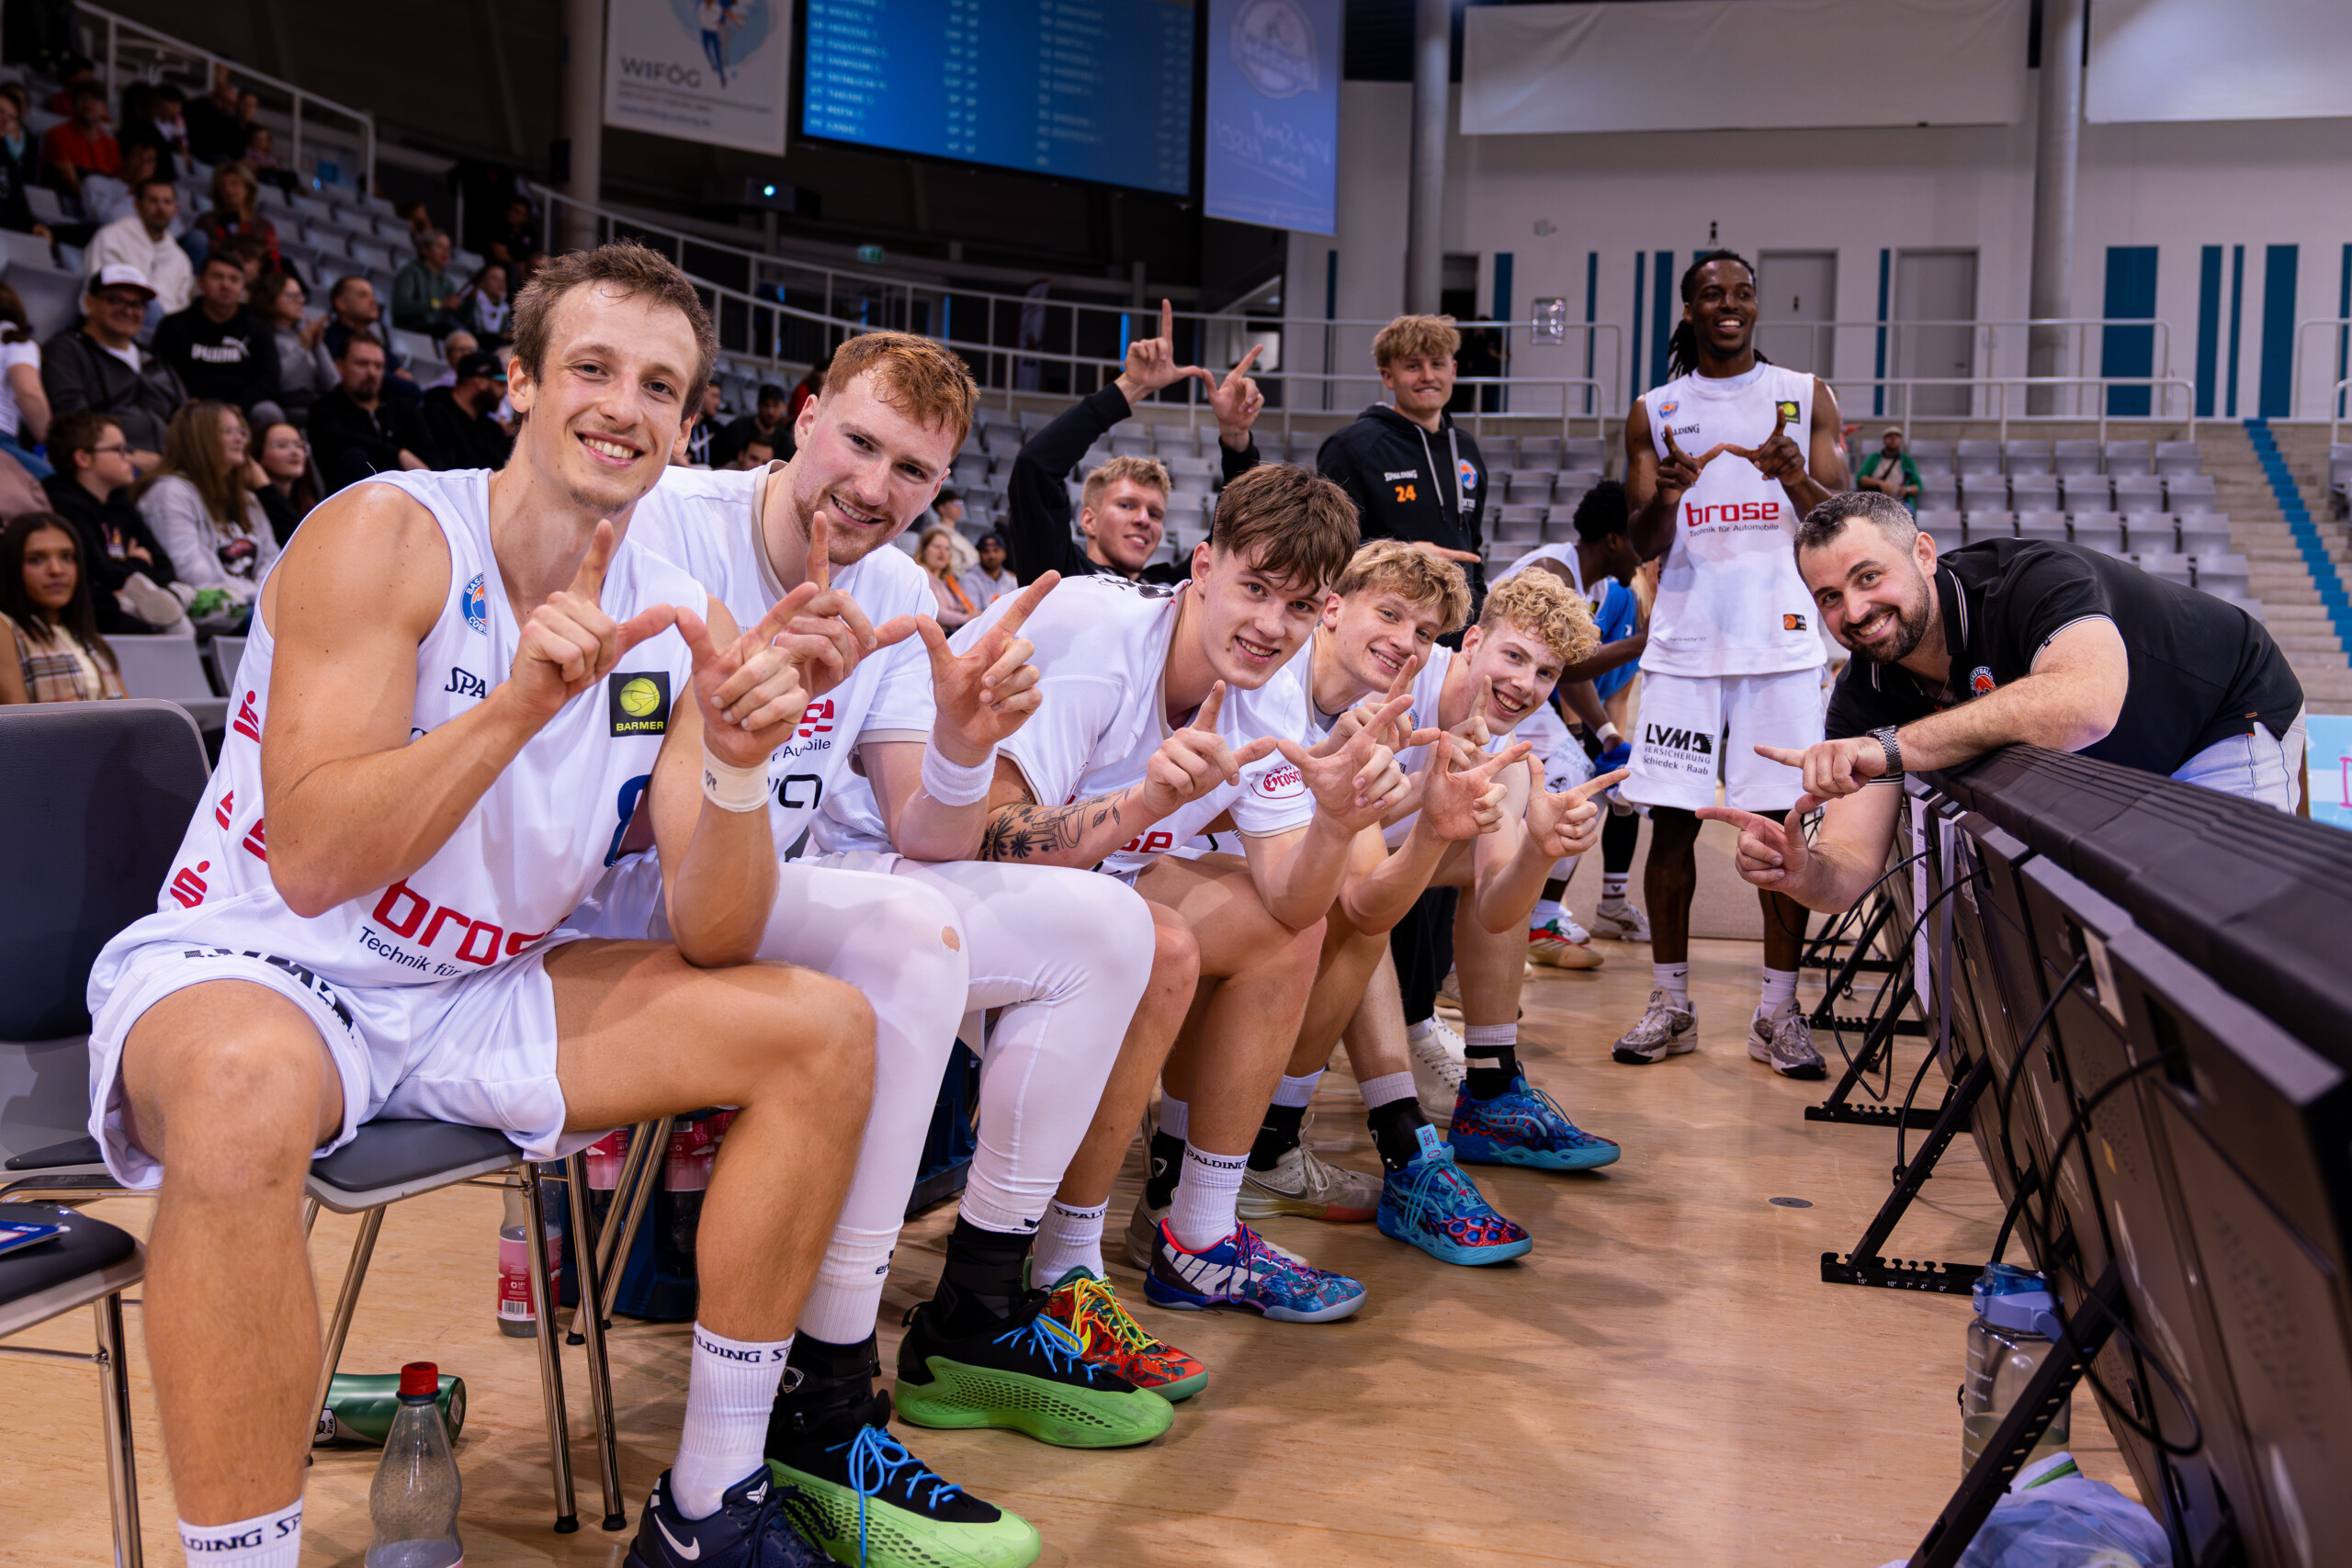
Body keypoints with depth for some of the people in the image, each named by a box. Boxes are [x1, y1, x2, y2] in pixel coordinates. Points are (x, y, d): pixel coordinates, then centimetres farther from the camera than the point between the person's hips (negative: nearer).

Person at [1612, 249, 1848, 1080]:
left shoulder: (1805, 397, 8)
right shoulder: (1654, 412, 10)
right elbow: (1641, 545, 6)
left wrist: (1794, 479, -20)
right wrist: (1665, 498, -17)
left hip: (1780, 639, -1)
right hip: (1685, 639, 1)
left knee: (1784, 821, -2)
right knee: (1672, 818, 0)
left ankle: (1778, 1010, 5)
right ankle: (1670, 1004, 10)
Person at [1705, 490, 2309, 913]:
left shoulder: (2033, 580, -36)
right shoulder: (1864, 700, -17)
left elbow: (2088, 703, -58)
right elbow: (1854, 865, -22)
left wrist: (1893, 746, -62)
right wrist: (1806, 873, -48)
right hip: (2102, 775, 6)